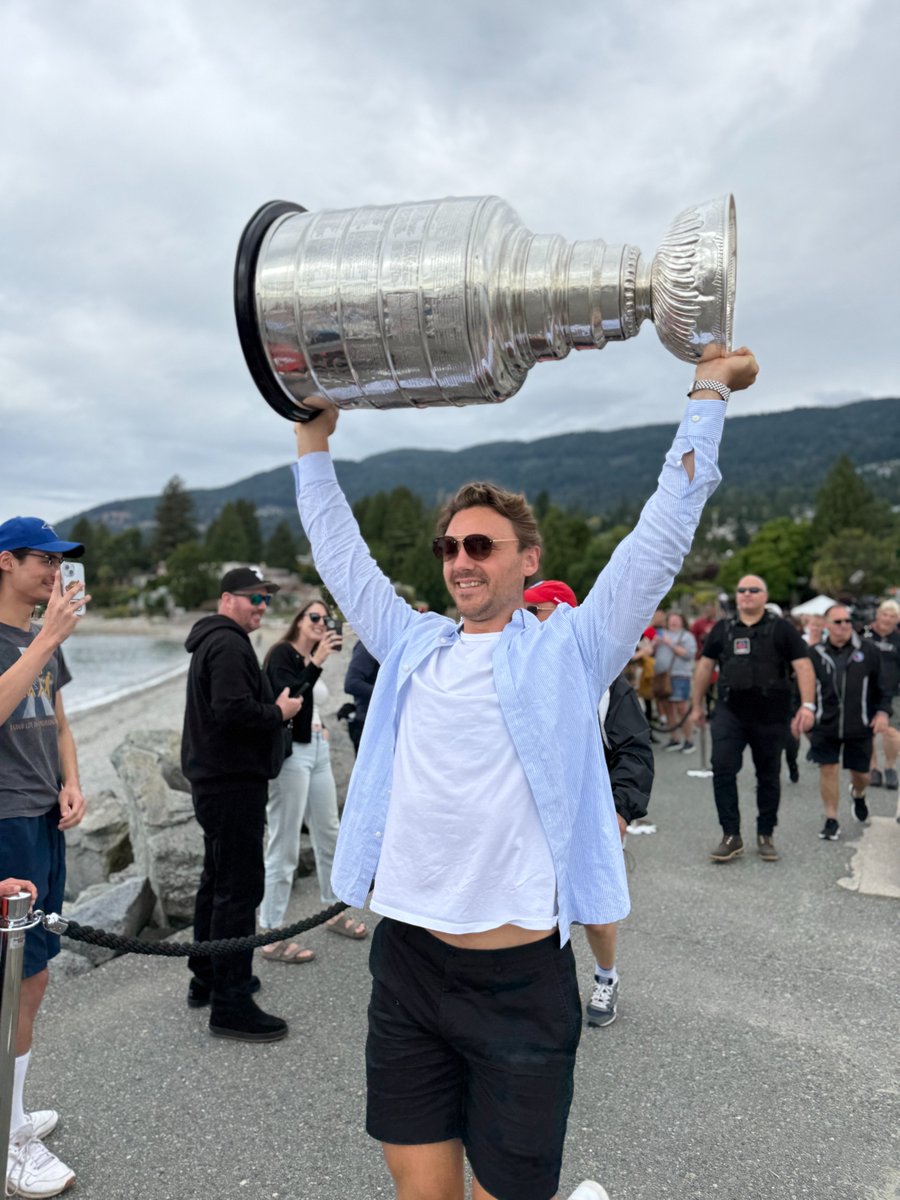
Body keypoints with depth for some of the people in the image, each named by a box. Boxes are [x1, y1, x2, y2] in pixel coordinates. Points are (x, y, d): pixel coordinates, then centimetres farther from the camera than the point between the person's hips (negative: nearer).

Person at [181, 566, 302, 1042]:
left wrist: (274, 707, 10)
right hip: (234, 783, -11)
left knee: (217, 881, 20)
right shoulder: (229, 645, -16)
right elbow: (234, 710, -28)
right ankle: (230, 1003, -1)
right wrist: (279, 712, -13)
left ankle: (207, 977, 34)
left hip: (216, 782, 11)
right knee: (240, 888, -7)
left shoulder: (214, 641, 19)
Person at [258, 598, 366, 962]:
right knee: (284, 847, -4)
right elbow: (285, 699, -24)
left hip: (318, 751, 8)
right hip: (290, 753, -8)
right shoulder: (282, 653, -9)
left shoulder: (313, 660, 13)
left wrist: (320, 725, 9)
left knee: (330, 835, 16)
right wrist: (317, 662, -26)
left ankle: (334, 912, 33)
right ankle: (271, 937, 6)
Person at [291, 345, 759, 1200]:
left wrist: (708, 395, 1)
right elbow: (340, 553, 17)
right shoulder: (413, 648, 9)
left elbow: (660, 541, -2)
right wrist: (313, 438, 20)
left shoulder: (566, 651, -1)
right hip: (405, 967, 4)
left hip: (520, 979, -3)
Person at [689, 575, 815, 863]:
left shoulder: (781, 628, -1)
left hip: (771, 717, -1)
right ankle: (731, 836, -2)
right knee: (722, 770, -11)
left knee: (769, 777, 10)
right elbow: (705, 666, 15)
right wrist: (697, 705, 17)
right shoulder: (723, 629, 7)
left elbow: (803, 666, -7)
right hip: (730, 713, 1)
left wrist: (807, 705, -18)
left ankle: (765, 836, 25)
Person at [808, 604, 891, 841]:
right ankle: (831, 820, 12)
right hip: (825, 727, -1)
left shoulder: (867, 651, -1)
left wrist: (882, 712, -5)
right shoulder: (815, 654, -2)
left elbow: (883, 685, 5)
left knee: (861, 774, 11)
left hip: (860, 727, 1)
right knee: (828, 771, -2)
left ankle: (858, 795, 47)